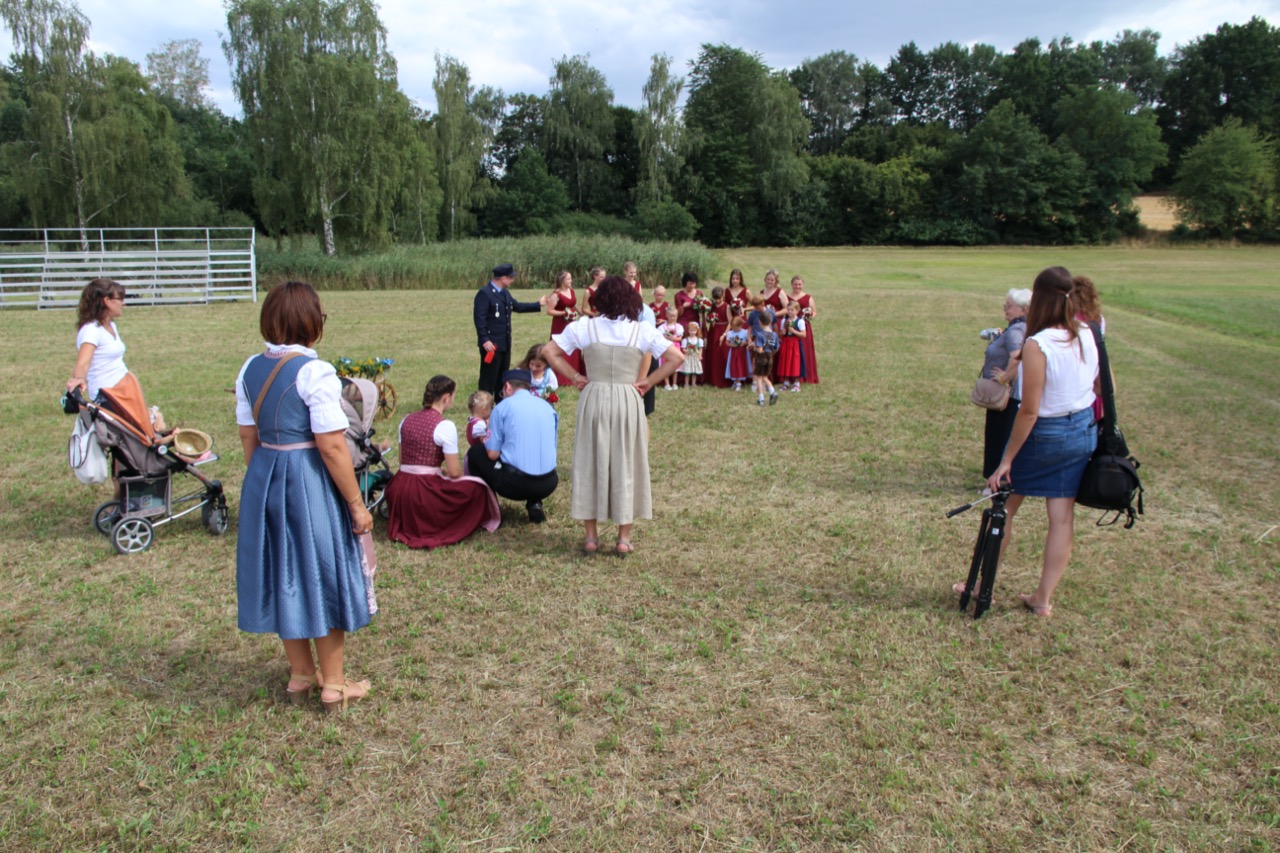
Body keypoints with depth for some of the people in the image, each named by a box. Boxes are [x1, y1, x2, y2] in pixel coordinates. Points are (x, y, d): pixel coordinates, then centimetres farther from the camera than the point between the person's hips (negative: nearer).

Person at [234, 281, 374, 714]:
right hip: (310, 483, -7)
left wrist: (262, 479, 20)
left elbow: (248, 437, 8)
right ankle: (333, 685, 20)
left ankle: (300, 674, 33)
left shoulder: (251, 370, 3)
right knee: (322, 574, 8)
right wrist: (356, 504, -13)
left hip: (264, 480, 7)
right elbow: (331, 447, -20)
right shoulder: (316, 372, -18)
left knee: (282, 574, 17)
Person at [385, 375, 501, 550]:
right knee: (478, 487, 6)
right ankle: (439, 530, 7)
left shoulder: (406, 421, 10)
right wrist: (444, 472, 14)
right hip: (424, 494, -7)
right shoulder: (445, 426, -10)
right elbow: (455, 472, -10)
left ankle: (408, 526, 18)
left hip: (398, 493, 7)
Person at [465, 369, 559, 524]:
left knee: (475, 453, 21)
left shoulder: (504, 406, -2)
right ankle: (535, 503, 16)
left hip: (514, 484, -4)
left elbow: (492, 454, -3)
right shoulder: (548, 407, 12)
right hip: (548, 486, 5)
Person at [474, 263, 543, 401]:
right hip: (491, 344, -9)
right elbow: (479, 318, -22)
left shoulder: (505, 293, 13)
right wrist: (485, 340, -26)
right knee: (488, 378, -4)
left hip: (505, 343, 9)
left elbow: (518, 306, 26)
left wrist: (539, 304, 28)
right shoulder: (484, 293, -17)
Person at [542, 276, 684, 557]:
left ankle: (591, 537, 16)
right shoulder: (643, 331, -1)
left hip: (593, 400, 1)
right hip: (628, 403, 0)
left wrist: (574, 377, 5)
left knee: (590, 464, 11)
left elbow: (550, 351, 0)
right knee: (626, 466, 9)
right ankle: (623, 538, 13)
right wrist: (648, 382, 0)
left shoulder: (583, 328, 0)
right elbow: (676, 357, -5)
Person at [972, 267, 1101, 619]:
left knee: (1004, 508, 12)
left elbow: (1029, 411, -22)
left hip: (1044, 435, -6)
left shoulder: (1037, 345, -22)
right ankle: (1043, 599, 19)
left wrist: (1006, 460, -16)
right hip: (1083, 432, 6)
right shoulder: (1088, 336, -3)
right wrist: (1099, 431, 22)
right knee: (1062, 517, 9)